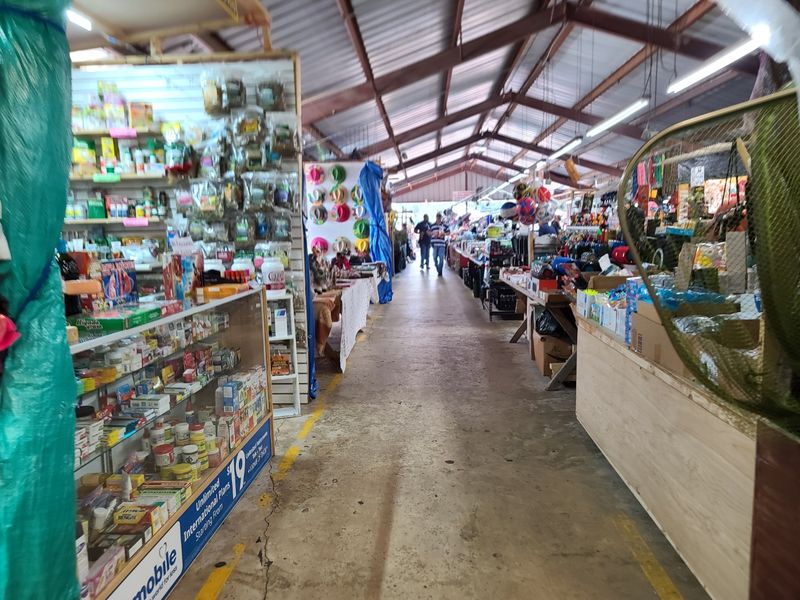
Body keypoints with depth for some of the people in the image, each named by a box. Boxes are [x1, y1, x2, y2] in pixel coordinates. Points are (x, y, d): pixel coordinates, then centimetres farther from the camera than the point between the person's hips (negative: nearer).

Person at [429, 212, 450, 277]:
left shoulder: (445, 226, 5)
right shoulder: (432, 225, 9)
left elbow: (448, 232, 8)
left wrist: (443, 234, -10)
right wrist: (433, 233, -5)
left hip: (442, 244, -2)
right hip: (434, 244, 2)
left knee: (441, 258, -5)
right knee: (435, 257, 5)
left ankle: (440, 271, 2)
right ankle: (437, 267, 34)